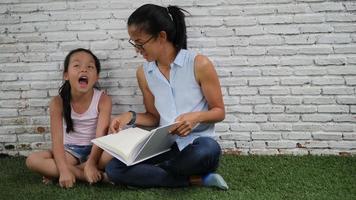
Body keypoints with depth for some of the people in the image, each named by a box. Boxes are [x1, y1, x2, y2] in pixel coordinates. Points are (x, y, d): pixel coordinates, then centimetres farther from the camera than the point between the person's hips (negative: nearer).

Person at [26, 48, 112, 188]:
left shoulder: (103, 100, -14)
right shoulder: (58, 102, -12)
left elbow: (101, 134, -23)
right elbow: (57, 139, -18)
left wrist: (91, 163, -39)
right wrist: (63, 170, -33)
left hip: (94, 149, 0)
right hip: (69, 150, 1)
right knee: (32, 160, -22)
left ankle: (53, 172, -24)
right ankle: (90, 175, -29)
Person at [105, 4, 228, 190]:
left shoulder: (199, 64, -10)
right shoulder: (143, 73, 4)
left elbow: (219, 111, -3)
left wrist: (196, 116, -23)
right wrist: (131, 117, -5)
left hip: (196, 142, -4)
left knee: (207, 150, -42)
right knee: (114, 169, -20)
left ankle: (150, 172, -12)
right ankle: (196, 179, -19)